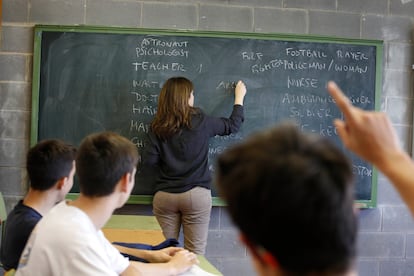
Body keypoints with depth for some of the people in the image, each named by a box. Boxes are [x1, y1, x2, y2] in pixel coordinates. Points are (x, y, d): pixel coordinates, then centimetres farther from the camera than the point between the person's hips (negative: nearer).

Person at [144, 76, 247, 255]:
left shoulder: (157, 127, -1)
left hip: (164, 195, 2)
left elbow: (150, 160, -4)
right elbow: (233, 125, 10)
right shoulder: (201, 122, -4)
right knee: (195, 254, 6)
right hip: (197, 194, -2)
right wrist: (239, 97, 25)